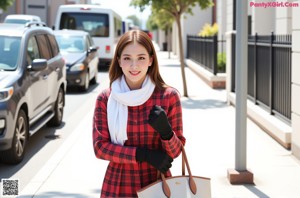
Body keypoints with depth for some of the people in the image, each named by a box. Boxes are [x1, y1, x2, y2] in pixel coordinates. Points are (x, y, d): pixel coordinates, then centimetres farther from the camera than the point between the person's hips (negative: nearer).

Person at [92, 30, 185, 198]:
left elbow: (176, 151, -3)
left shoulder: (169, 96, -6)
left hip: (157, 184, 0)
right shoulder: (105, 99, -4)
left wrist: (165, 131, -24)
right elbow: (100, 147, -6)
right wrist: (143, 154, -17)